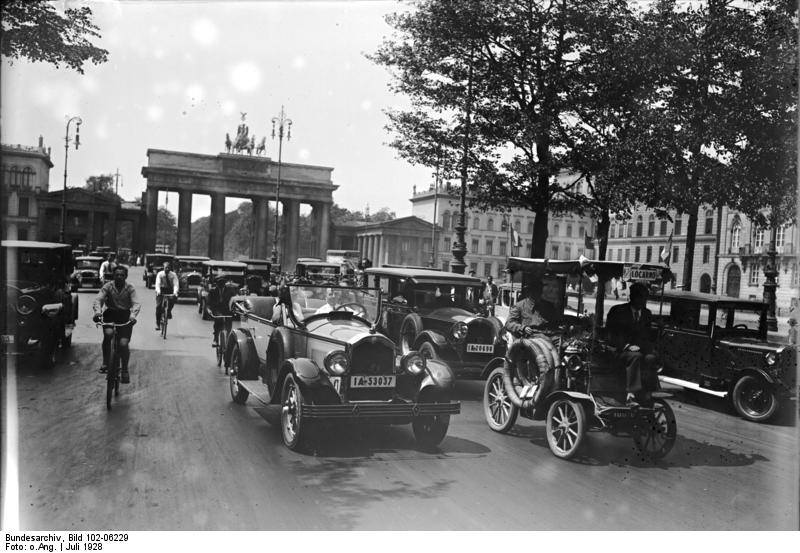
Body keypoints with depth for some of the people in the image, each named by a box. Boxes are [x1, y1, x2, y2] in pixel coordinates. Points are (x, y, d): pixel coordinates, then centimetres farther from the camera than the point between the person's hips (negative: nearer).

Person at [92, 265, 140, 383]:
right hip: (110, 314, 1)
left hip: (125, 316, -1)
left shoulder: (130, 288, -6)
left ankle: (125, 370, 7)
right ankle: (105, 362, -12)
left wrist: (133, 315, -40)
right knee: (108, 333, -30)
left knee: (123, 344, -12)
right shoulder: (108, 286, -5)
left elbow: (136, 303, -19)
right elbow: (98, 299, -17)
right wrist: (97, 311, -39)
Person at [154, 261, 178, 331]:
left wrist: (175, 292, -40)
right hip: (161, 290, 0)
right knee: (158, 306, -12)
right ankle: (157, 323, -2)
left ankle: (169, 311, -6)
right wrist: (158, 291, -41)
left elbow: (175, 284, -21)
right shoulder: (160, 274, -10)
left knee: (173, 298, -33)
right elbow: (157, 283, -21)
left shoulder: (173, 275, -10)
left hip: (170, 290, 0)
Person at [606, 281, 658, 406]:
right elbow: (611, 335, -2)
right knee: (636, 357, -36)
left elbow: (649, 336, 18)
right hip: (621, 351, -3)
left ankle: (646, 394, -36)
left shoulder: (647, 314, 18)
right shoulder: (617, 311, 4)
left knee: (650, 358, -31)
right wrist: (627, 346, -16)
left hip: (642, 350, 3)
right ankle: (631, 394, -43)